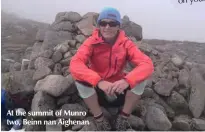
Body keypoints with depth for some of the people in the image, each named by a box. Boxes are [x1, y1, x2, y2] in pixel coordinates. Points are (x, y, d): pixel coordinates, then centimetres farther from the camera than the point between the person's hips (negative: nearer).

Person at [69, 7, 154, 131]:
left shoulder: (126, 43, -11)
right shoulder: (91, 42, -14)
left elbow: (147, 64, -24)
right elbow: (75, 64, -30)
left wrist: (127, 80, -43)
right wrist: (98, 81, -46)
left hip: (119, 90, 1)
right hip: (97, 90, -1)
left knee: (141, 77, -23)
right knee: (80, 79, -29)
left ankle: (124, 116, -2)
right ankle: (99, 117, -6)